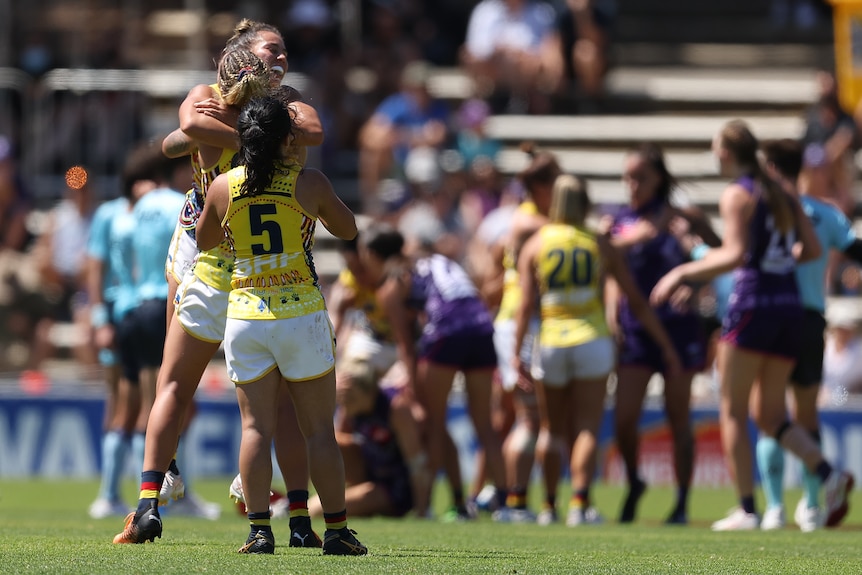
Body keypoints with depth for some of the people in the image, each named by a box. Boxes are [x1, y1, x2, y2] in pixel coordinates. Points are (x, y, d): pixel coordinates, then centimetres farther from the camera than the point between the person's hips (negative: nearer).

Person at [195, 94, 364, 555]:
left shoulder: (223, 187, 0)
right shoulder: (310, 184, -5)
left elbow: (205, 240, 18)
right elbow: (348, 229, 13)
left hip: (245, 315, 2)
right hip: (301, 311, -2)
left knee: (256, 427, 4)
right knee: (320, 430, 5)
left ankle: (259, 530, -3)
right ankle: (337, 530, 6)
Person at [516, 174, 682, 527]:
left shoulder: (535, 244, 6)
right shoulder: (600, 246, 7)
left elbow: (526, 304, -3)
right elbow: (637, 302, 8)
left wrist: (516, 352, -2)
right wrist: (666, 346, 12)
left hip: (549, 343, 1)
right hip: (592, 341, -1)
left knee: (553, 430, 14)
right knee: (587, 429, -1)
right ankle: (580, 504, -13)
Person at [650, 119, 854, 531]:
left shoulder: (737, 195, -7)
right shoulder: (782, 195, 14)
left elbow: (736, 254, -16)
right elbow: (812, 249, 11)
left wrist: (683, 273, -11)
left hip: (753, 302, -7)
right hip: (790, 304, 7)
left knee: (733, 413, 3)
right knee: (769, 416, 12)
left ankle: (746, 509, -2)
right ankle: (828, 474, -11)